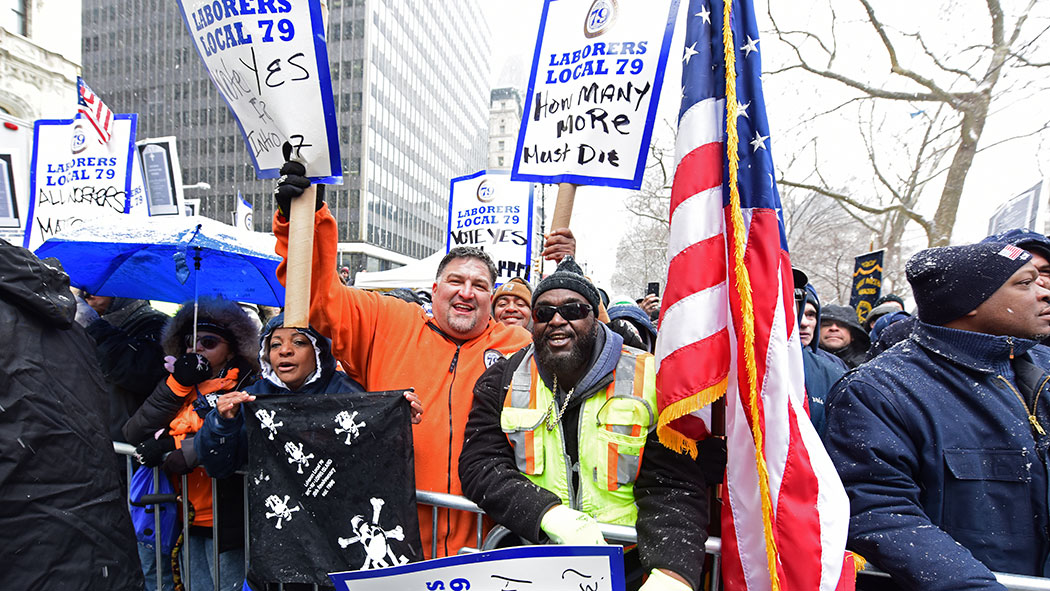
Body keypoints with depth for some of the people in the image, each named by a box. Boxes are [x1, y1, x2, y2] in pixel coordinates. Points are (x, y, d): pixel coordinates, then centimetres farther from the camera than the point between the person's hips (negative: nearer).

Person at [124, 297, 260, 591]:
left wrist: (171, 448, -18)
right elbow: (133, 434, 0)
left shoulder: (247, 388, -8)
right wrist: (176, 385, -9)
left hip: (224, 519, -5)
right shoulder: (180, 383, 9)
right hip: (183, 516, 5)